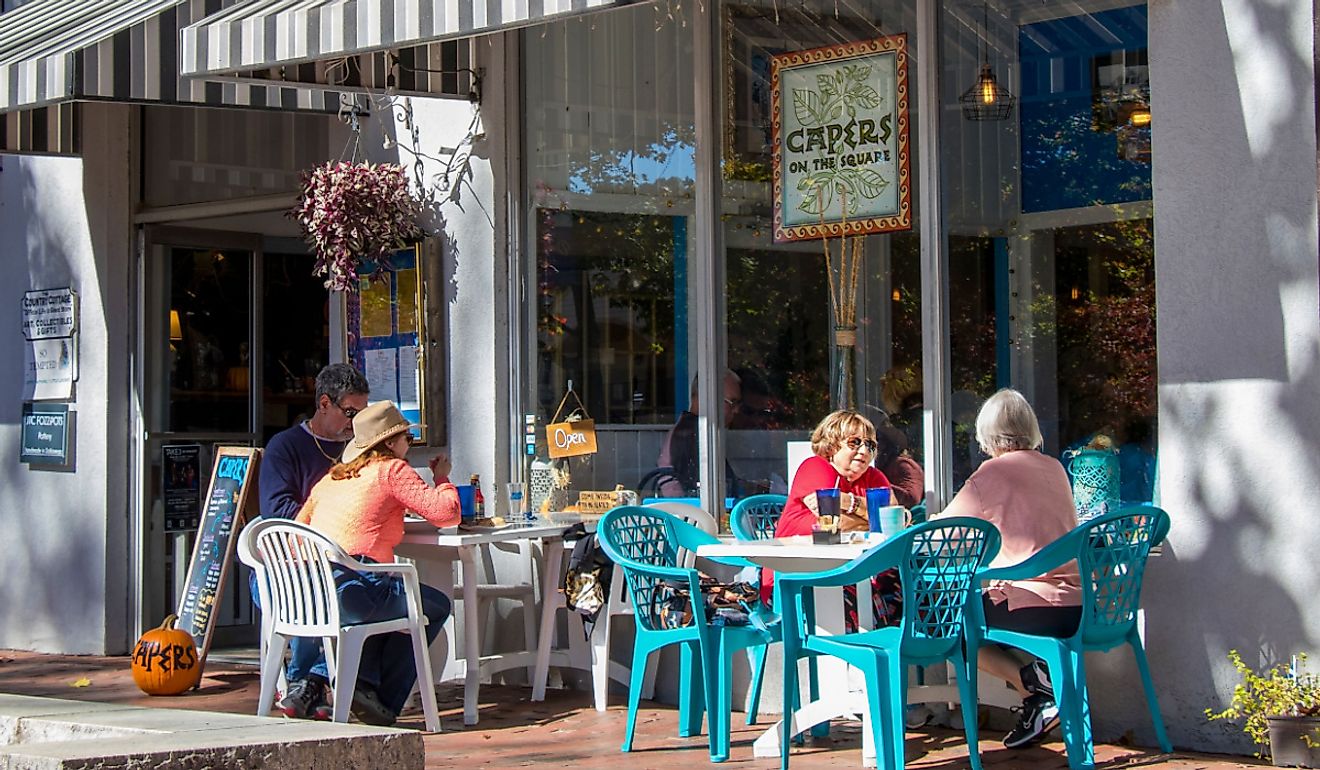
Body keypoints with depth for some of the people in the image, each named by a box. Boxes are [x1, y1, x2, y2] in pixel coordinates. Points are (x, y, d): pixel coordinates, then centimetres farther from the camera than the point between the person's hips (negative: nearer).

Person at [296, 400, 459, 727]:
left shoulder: (332, 476, 23)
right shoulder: (392, 469, 3)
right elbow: (447, 513, -2)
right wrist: (442, 479, 20)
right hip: (351, 587, -7)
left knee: (392, 601, 33)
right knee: (436, 606, 14)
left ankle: (365, 682, 17)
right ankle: (385, 701, 11)